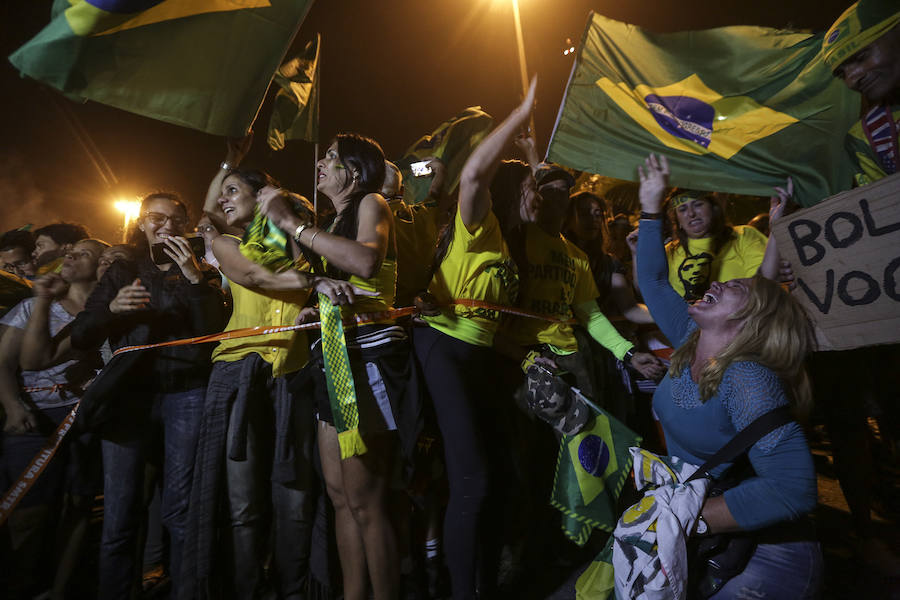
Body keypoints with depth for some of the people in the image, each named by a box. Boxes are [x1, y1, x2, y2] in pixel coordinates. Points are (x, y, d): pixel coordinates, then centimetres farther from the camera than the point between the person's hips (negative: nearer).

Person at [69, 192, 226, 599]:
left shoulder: (203, 274, 13)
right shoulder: (122, 272, 17)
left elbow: (212, 332, -2)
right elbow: (80, 338, 11)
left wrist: (195, 280, -10)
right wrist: (112, 309, -8)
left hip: (187, 393, -1)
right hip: (129, 394, 2)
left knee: (181, 514, -2)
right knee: (118, 518, -2)